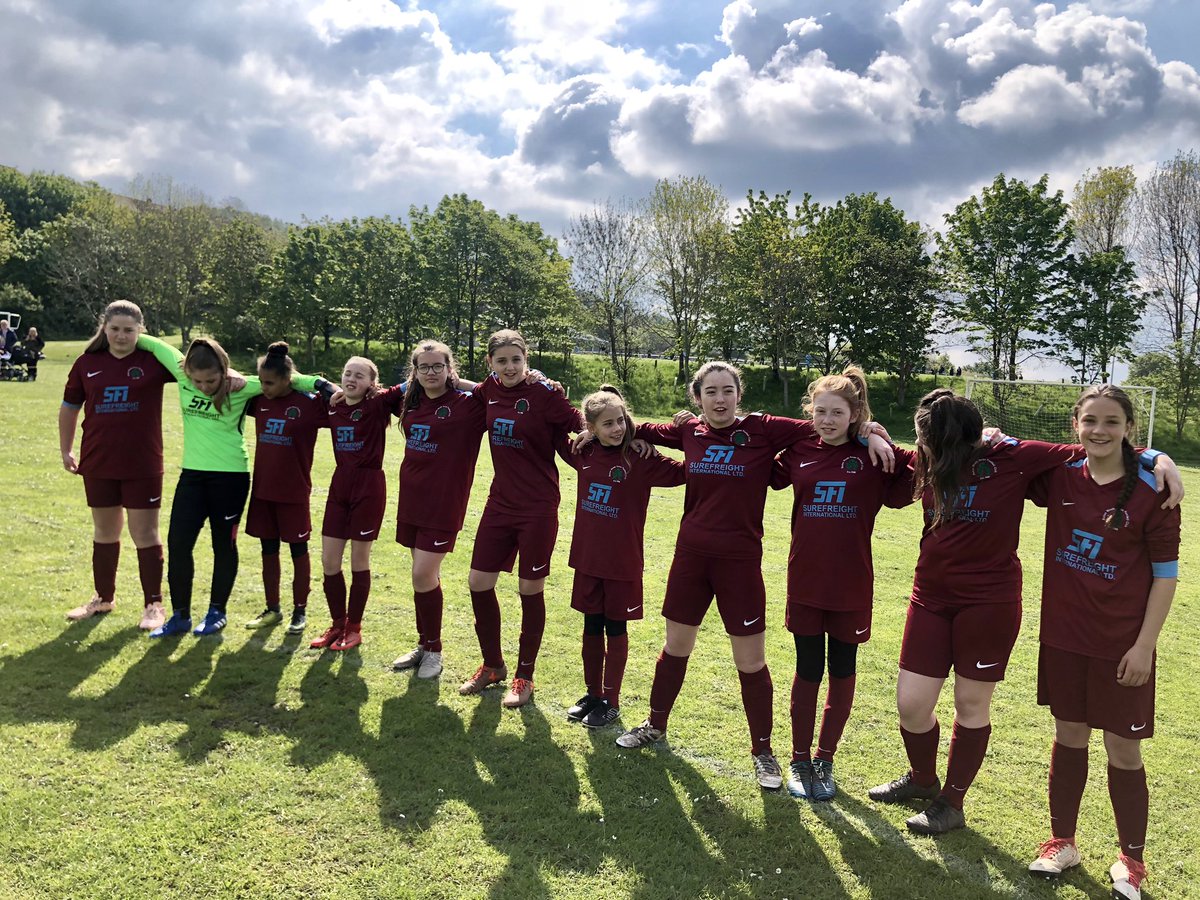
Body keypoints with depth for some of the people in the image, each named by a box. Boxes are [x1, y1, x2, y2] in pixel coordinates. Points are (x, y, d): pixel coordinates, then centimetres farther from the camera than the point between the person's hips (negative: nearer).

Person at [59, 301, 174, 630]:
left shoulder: (153, 359, -7)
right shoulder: (87, 363, 2)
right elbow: (69, 408, 13)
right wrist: (66, 451, 15)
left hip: (143, 465, -4)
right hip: (98, 465, 4)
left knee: (145, 533, 3)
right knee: (104, 532, 17)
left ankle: (153, 604, 14)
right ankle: (103, 597, 33)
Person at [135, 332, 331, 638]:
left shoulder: (241, 386, -13)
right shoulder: (182, 372, -3)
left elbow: (283, 378, -9)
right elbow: (155, 344, 12)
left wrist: (321, 384, -17)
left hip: (231, 475, -4)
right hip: (192, 474, 4)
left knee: (224, 544, 9)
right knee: (177, 543, 2)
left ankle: (217, 612, 24)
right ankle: (180, 615, 16)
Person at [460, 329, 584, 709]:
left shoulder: (544, 394, -13)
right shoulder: (489, 390, 3)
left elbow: (581, 426, -11)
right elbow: (470, 390, 26)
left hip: (538, 507, -6)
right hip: (500, 503, 6)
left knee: (530, 590, 5)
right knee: (478, 583, 8)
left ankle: (524, 677, 22)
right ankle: (493, 665, 29)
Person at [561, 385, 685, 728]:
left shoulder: (640, 460, -12)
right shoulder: (585, 455, 1)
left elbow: (682, 472, -16)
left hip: (622, 561, -4)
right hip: (587, 557, 4)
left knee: (615, 629, 8)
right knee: (592, 626, 15)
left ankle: (611, 701, 20)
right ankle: (593, 693, 30)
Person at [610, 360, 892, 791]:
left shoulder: (763, 429, -10)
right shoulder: (690, 432, 0)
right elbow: (641, 430, 19)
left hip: (740, 560, -3)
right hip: (691, 554, 3)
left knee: (750, 661, 4)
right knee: (676, 646, 18)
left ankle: (762, 751, 23)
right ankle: (655, 725, 39)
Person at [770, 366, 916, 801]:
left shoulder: (873, 456, -5)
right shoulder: (798, 453, 1)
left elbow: (898, 495, -11)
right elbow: (767, 476, 16)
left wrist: (917, 460, -19)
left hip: (851, 583, -1)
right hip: (805, 580, 1)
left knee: (842, 671, 11)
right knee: (808, 671, 9)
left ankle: (825, 759, 27)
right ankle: (800, 760, 24)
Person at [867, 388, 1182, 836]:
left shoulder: (1010, 457, -14)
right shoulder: (926, 464, 1)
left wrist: (1155, 458, -23)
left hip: (989, 601, -4)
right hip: (931, 596, 5)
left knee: (972, 705, 10)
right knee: (910, 705, 7)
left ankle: (951, 802, 31)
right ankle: (922, 778, 38)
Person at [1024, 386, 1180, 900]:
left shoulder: (1150, 491, -12)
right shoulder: (1060, 477, -3)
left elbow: (1166, 573, -7)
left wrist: (1144, 645, -10)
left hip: (1122, 644, -3)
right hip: (1063, 635, 3)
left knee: (1123, 751, 6)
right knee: (1069, 737, 15)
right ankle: (1062, 842, 31)